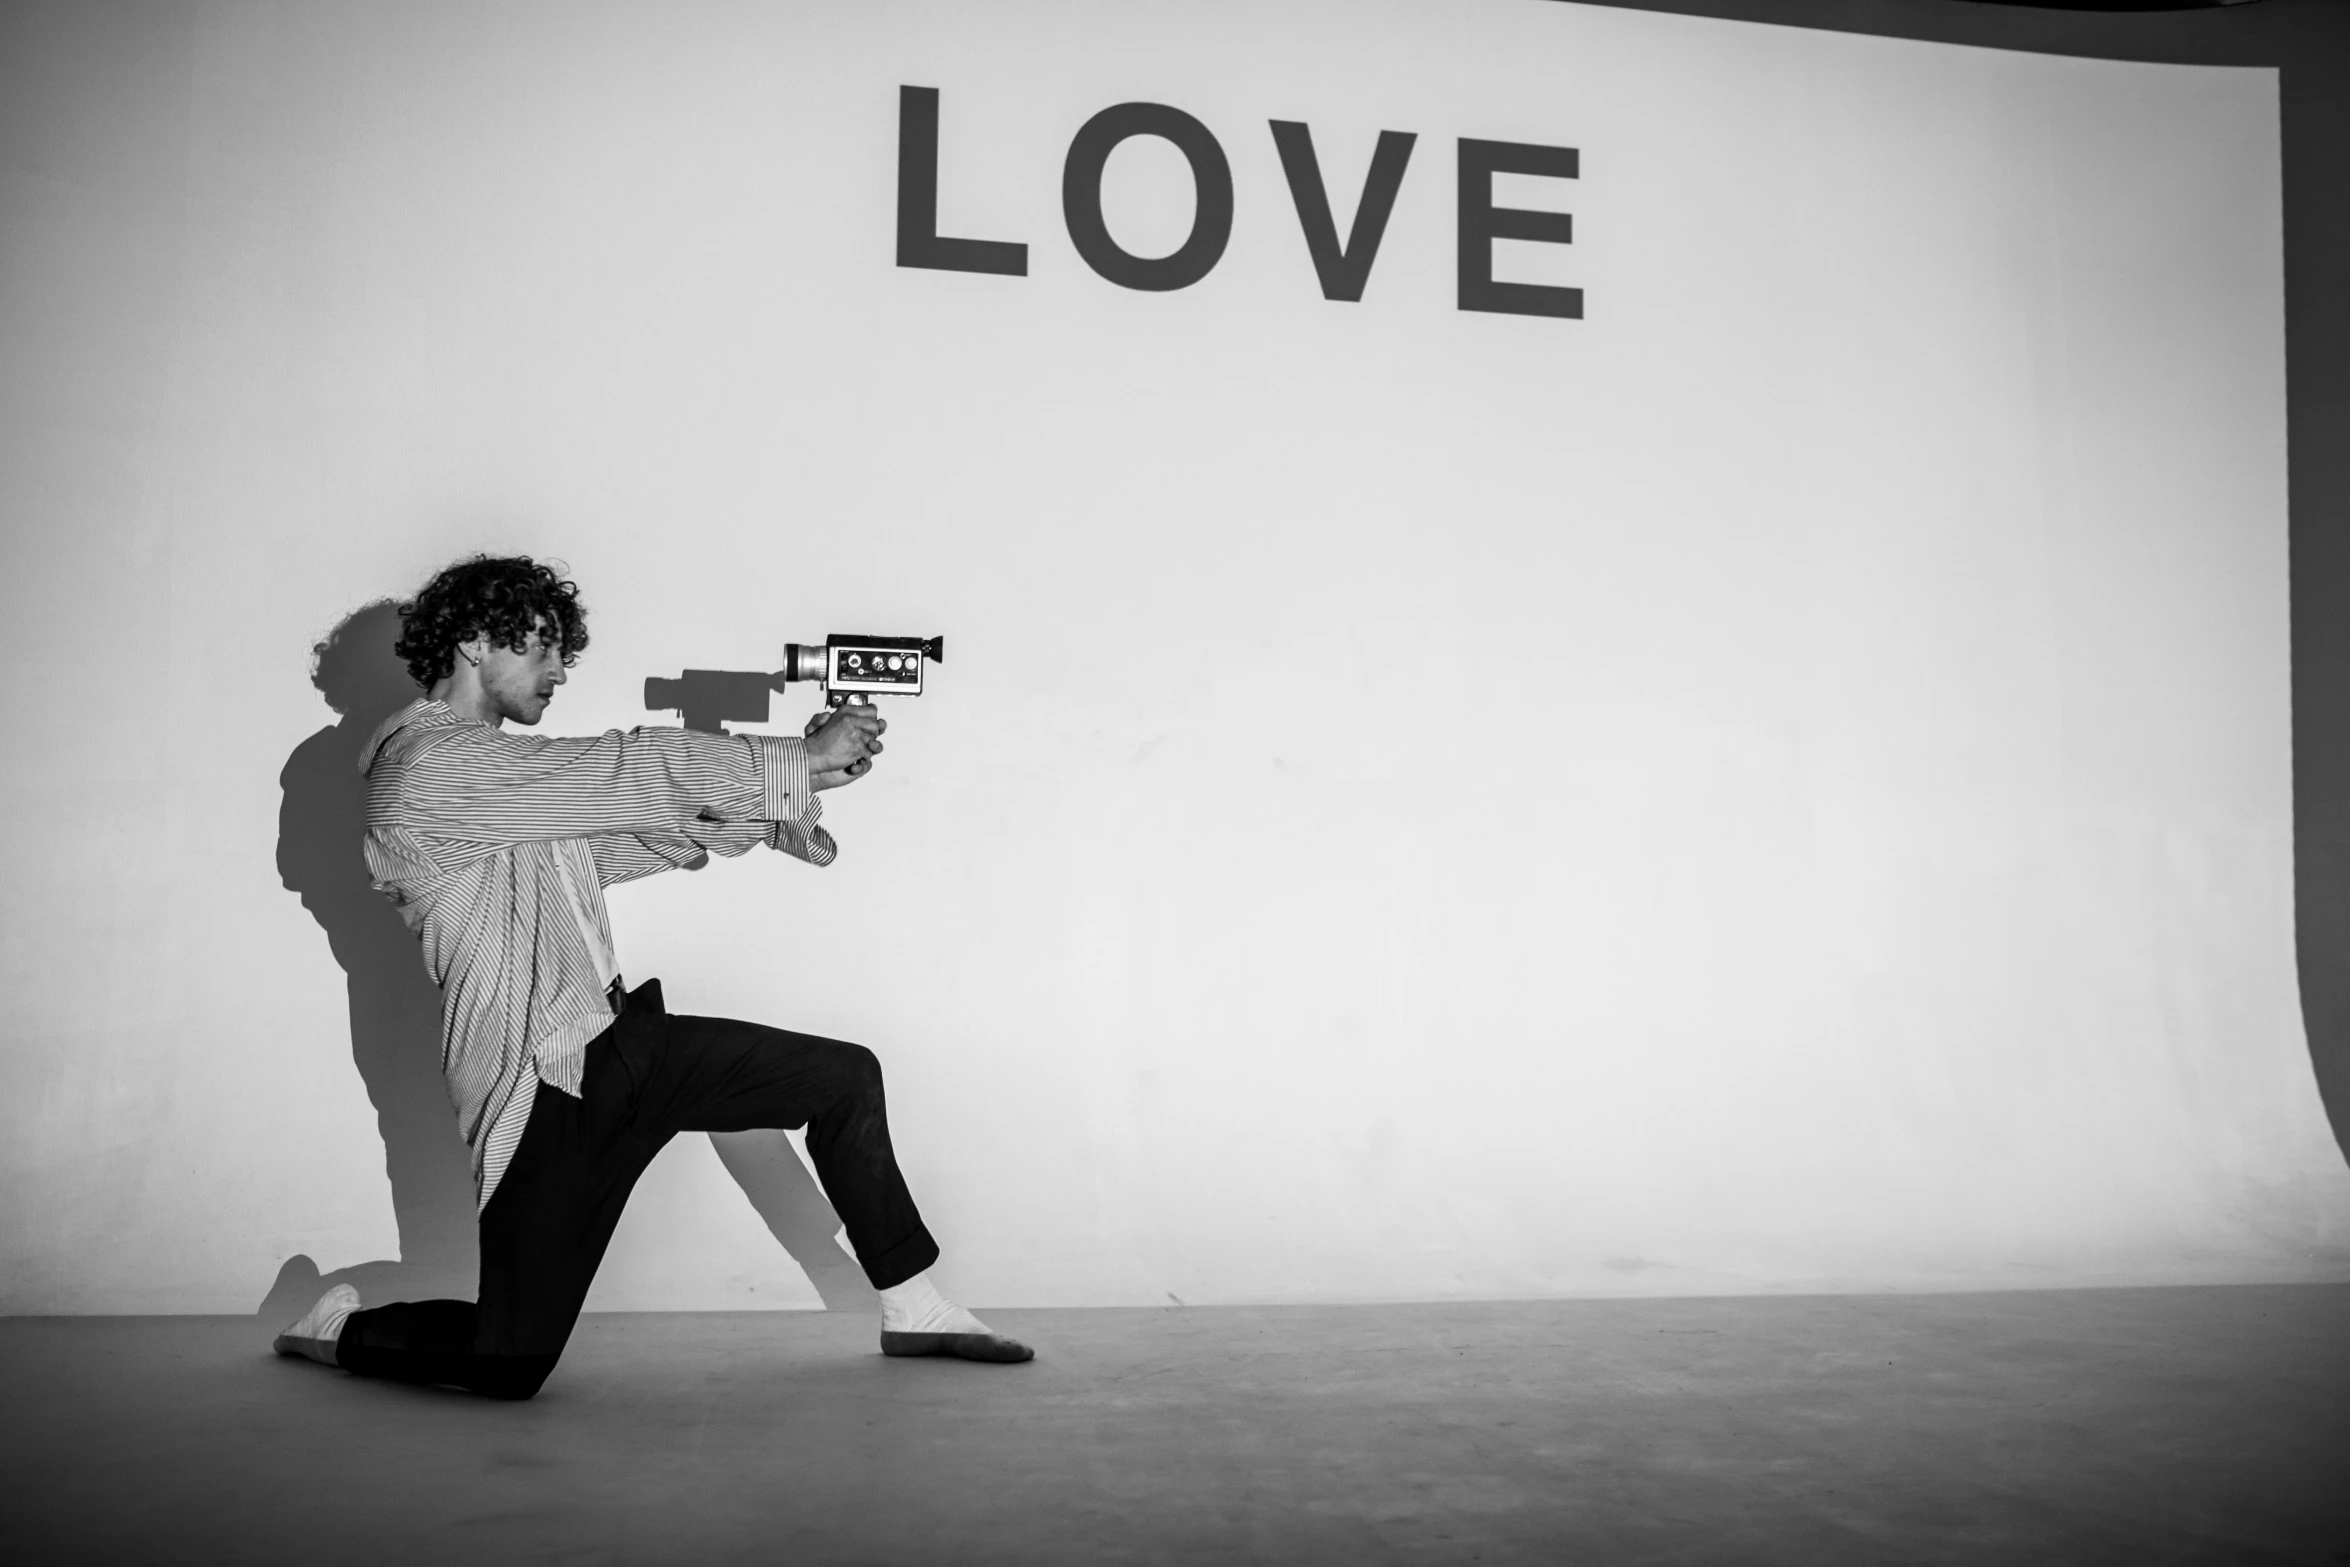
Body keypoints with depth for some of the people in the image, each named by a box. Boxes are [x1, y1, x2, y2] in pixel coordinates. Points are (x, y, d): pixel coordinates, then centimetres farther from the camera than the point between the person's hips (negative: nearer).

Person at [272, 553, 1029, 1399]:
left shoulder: (496, 768, 18)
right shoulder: (430, 765, -15)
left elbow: (630, 824, 13)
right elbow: (632, 769, -20)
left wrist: (786, 791, -1)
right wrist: (801, 760, -12)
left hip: (617, 1038, 10)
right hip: (544, 1084, -10)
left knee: (845, 1075, 7)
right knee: (511, 1365, -7)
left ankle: (915, 1311, 17)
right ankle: (337, 1330, 23)